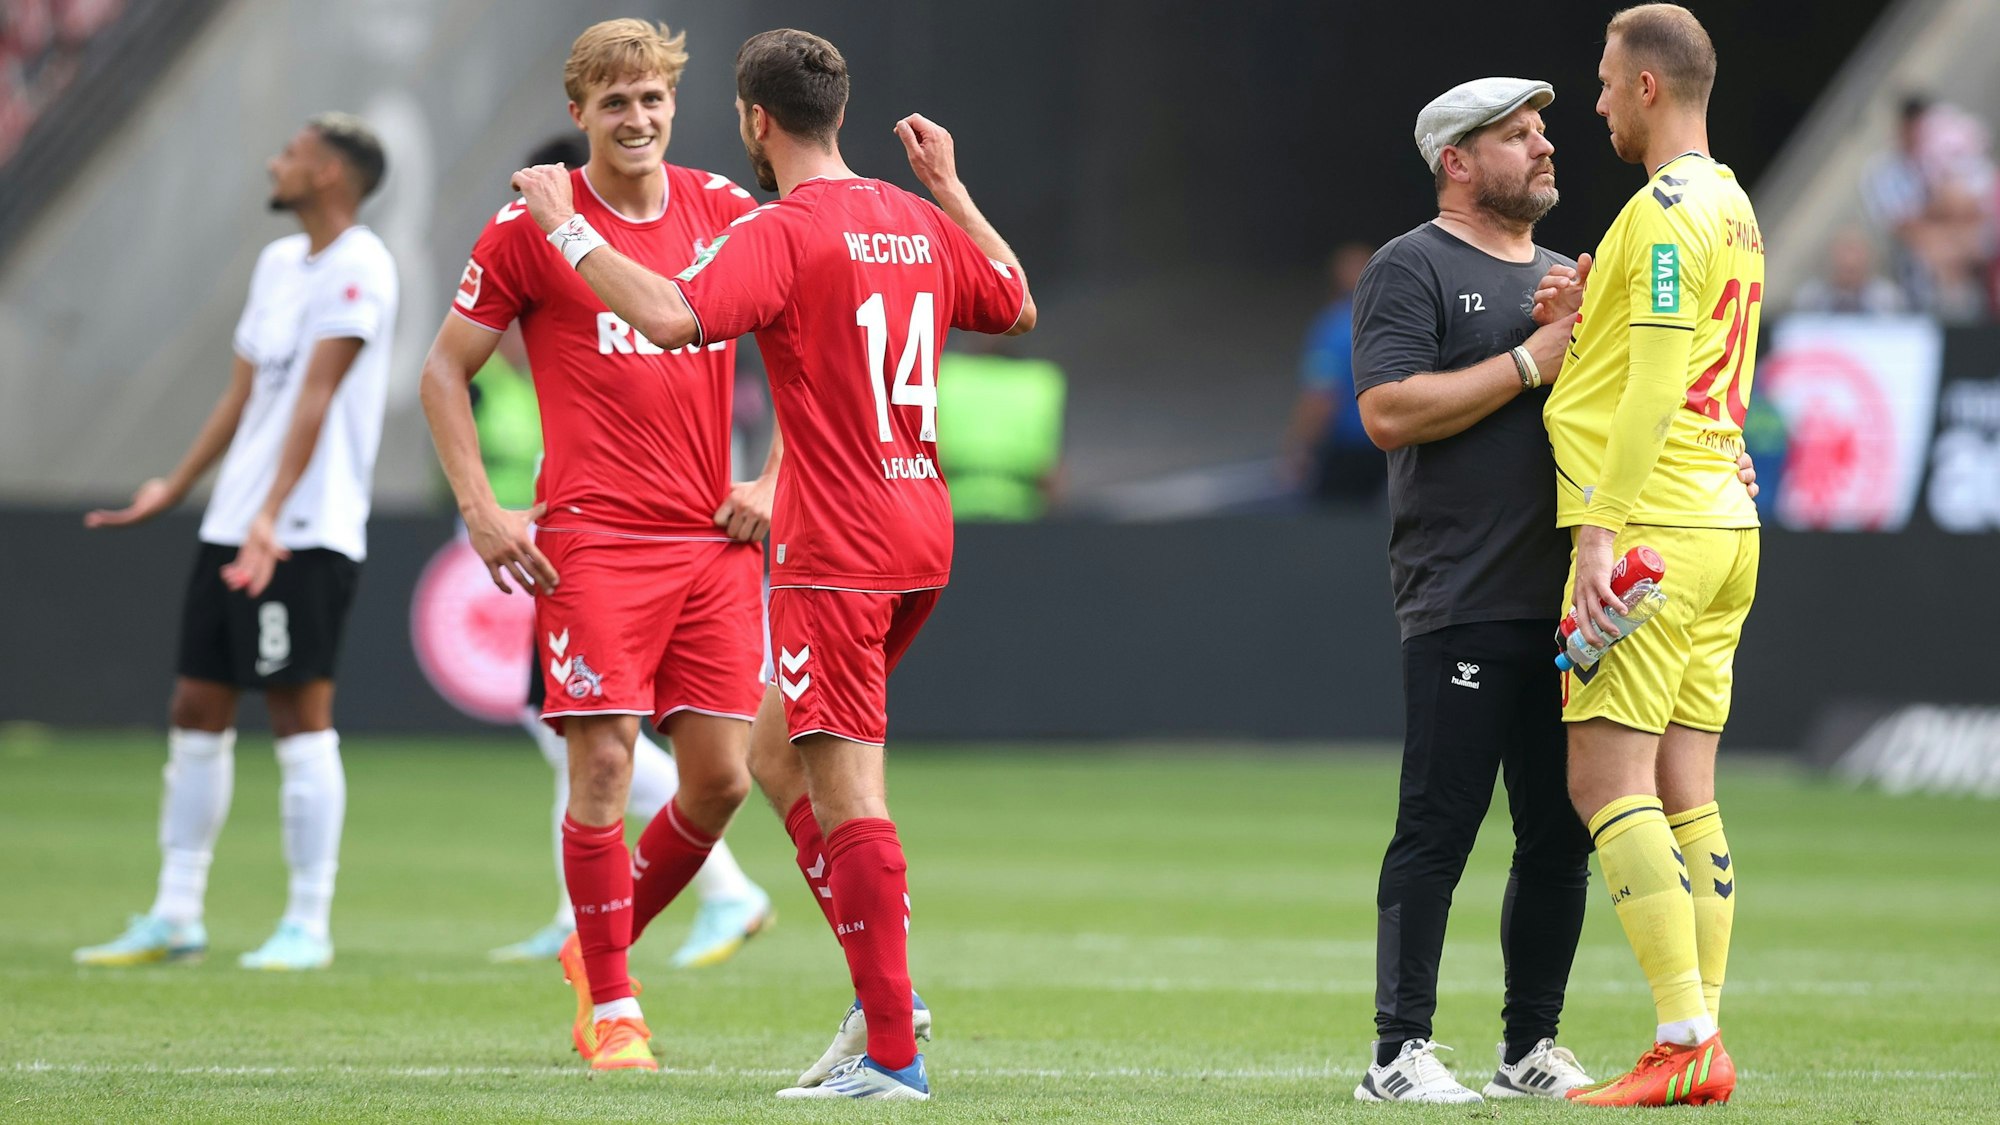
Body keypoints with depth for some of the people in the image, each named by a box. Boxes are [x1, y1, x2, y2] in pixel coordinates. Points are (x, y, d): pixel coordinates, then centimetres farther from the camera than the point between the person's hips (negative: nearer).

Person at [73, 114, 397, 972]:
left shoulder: (359, 268, -11)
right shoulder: (278, 262, 17)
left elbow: (316, 396, -20)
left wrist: (271, 514, -28)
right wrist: (175, 490, 28)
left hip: (307, 534, -9)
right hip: (232, 523, 9)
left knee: (300, 716, -6)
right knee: (195, 712, 8)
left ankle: (308, 925, -1)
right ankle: (176, 917, 15)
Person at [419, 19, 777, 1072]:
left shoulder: (724, 211, 8)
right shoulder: (532, 223, -2)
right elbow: (444, 369, 4)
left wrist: (773, 481, 8)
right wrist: (481, 510, -5)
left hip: (716, 540, 4)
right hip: (592, 540, -4)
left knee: (721, 776, 2)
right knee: (603, 763, -10)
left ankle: (601, 948, 25)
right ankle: (612, 1008, 1)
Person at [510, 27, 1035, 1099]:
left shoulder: (780, 235, -13)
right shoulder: (919, 225, 11)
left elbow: (669, 316, -29)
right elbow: (1018, 307, 28)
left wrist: (568, 225, -17)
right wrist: (952, 190, 35)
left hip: (837, 552, -9)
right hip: (920, 537, 9)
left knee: (848, 791, -8)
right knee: (777, 753, 21)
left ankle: (893, 1053, -10)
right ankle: (882, 992, 15)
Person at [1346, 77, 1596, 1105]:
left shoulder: (1566, 280, 21)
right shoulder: (1411, 270, -1)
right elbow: (1390, 412, -14)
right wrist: (1530, 363, -15)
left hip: (1568, 598, 7)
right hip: (1464, 605, -7)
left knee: (1561, 833, 7)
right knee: (1439, 828, -9)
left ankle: (1532, 1048, 14)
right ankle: (1400, 1051, -6)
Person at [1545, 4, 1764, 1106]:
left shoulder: (1666, 211, -12)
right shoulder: (1732, 208, 18)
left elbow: (1655, 385, -19)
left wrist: (1600, 528, -21)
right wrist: (1580, 323, 16)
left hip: (1653, 522, -9)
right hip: (1724, 521, 9)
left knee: (1607, 779, -10)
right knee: (1684, 792, 7)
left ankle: (1686, 1041, -16)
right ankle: (1702, 1047, 5)